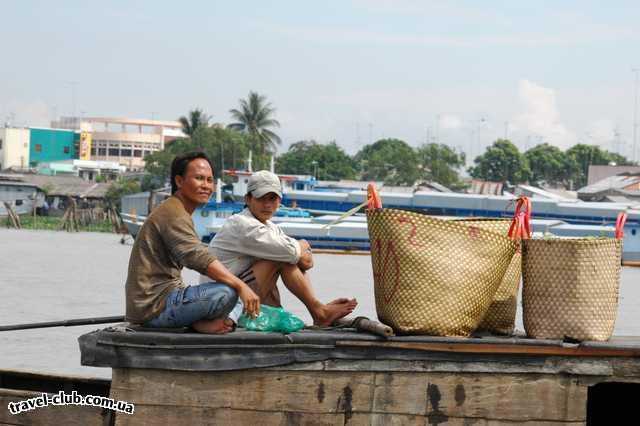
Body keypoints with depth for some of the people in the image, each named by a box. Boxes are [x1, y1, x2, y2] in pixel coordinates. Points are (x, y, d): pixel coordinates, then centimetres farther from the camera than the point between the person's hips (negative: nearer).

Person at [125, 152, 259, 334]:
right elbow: (197, 258, -27)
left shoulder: (178, 212, 22)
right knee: (227, 293, -29)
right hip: (154, 306, -11)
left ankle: (202, 323, -5)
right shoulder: (173, 213, -13)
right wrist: (240, 285, -31)